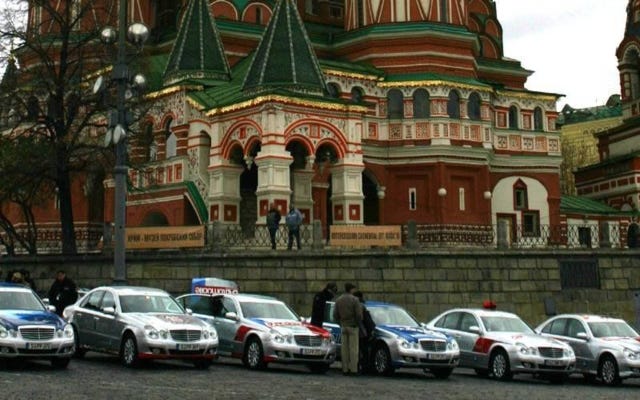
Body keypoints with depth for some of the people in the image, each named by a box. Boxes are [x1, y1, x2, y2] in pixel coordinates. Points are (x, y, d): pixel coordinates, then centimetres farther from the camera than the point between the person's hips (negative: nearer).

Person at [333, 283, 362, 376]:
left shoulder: (338, 300, 6)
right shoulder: (354, 299, -11)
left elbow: (335, 314, 8)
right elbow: (359, 314, -13)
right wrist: (358, 323, 3)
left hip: (343, 327, 5)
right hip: (353, 326, -5)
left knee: (344, 348, 7)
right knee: (353, 348, -2)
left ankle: (345, 369, 8)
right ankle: (353, 369, -4)